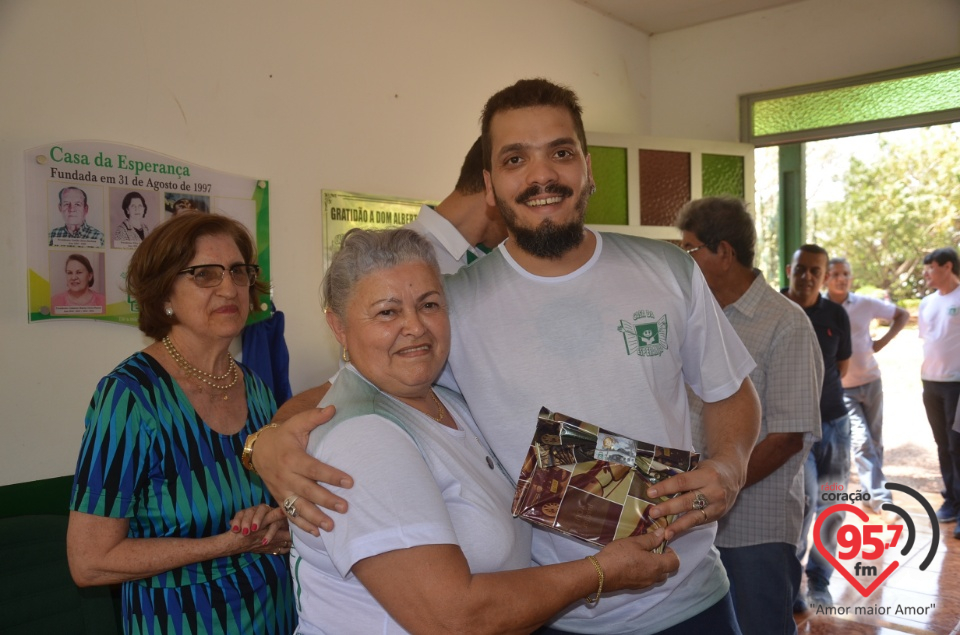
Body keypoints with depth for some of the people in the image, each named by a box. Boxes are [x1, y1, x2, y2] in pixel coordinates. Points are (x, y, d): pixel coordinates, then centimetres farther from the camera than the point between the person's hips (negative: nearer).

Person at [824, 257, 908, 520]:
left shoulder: (865, 304, -2)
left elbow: (903, 315, 11)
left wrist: (884, 341, 0)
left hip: (870, 382, 3)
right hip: (841, 389, -3)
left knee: (874, 442, 10)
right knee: (861, 442, -13)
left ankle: (869, 497, 24)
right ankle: (883, 500, -14)